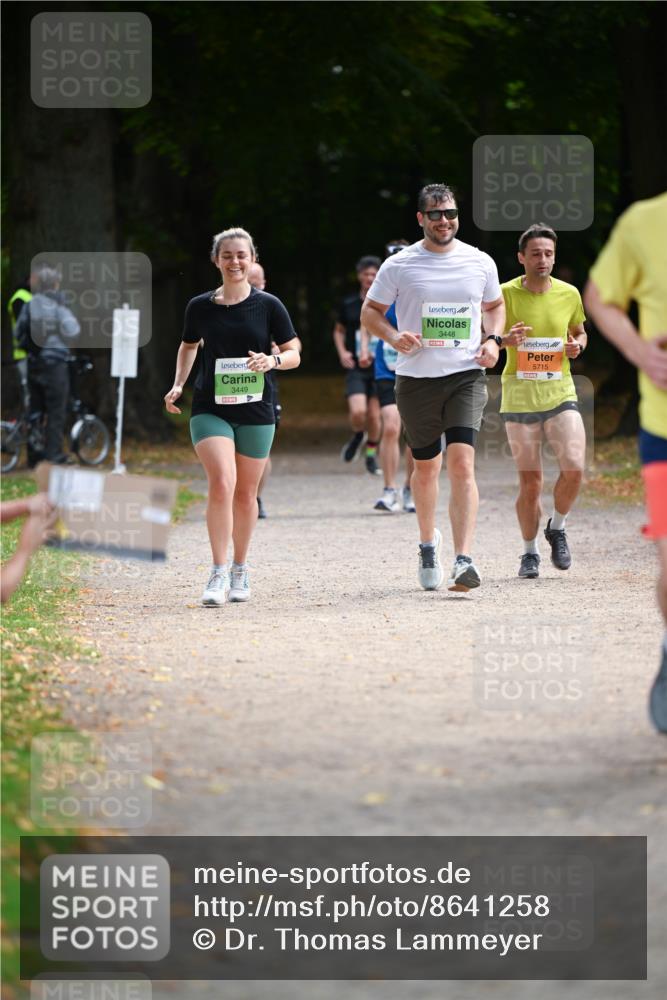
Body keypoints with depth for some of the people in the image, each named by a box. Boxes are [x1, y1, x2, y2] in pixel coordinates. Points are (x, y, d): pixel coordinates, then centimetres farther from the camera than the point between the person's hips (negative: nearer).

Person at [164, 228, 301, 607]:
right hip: (210, 409, -1)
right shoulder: (200, 306, 3)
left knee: (246, 492, 9)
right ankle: (219, 574, -16)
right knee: (221, 483, -19)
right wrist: (178, 385, 7)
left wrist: (273, 361, -18)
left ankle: (240, 570, 27)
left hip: (256, 411, 1)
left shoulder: (268, 305, -1)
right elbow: (188, 347, 20)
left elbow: (294, 355, 3)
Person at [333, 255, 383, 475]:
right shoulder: (349, 305, 5)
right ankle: (357, 435, 17)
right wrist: (342, 352, 2)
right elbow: (339, 331, 19)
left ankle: (371, 455, 23)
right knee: (358, 412, -17)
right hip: (355, 368, 0)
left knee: (374, 415, 1)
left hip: (379, 367, 0)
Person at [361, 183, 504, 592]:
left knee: (462, 463, -16)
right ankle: (428, 543, 37)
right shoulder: (399, 265, 0)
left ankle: (464, 560, -22)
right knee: (426, 466, 11)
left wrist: (493, 339, 3)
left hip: (467, 375, 0)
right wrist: (393, 336, -12)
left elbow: (495, 305, 23)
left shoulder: (480, 262, 6)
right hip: (416, 378, 0)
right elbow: (370, 312, 8)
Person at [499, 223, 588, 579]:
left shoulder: (569, 294, 4)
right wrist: (505, 340, -21)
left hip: (560, 393, 2)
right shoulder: (506, 294, -4)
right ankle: (529, 553, 19)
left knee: (574, 468, -16)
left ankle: (557, 528, 12)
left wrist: (577, 345, -3)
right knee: (529, 482, 0)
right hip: (519, 399, -2)